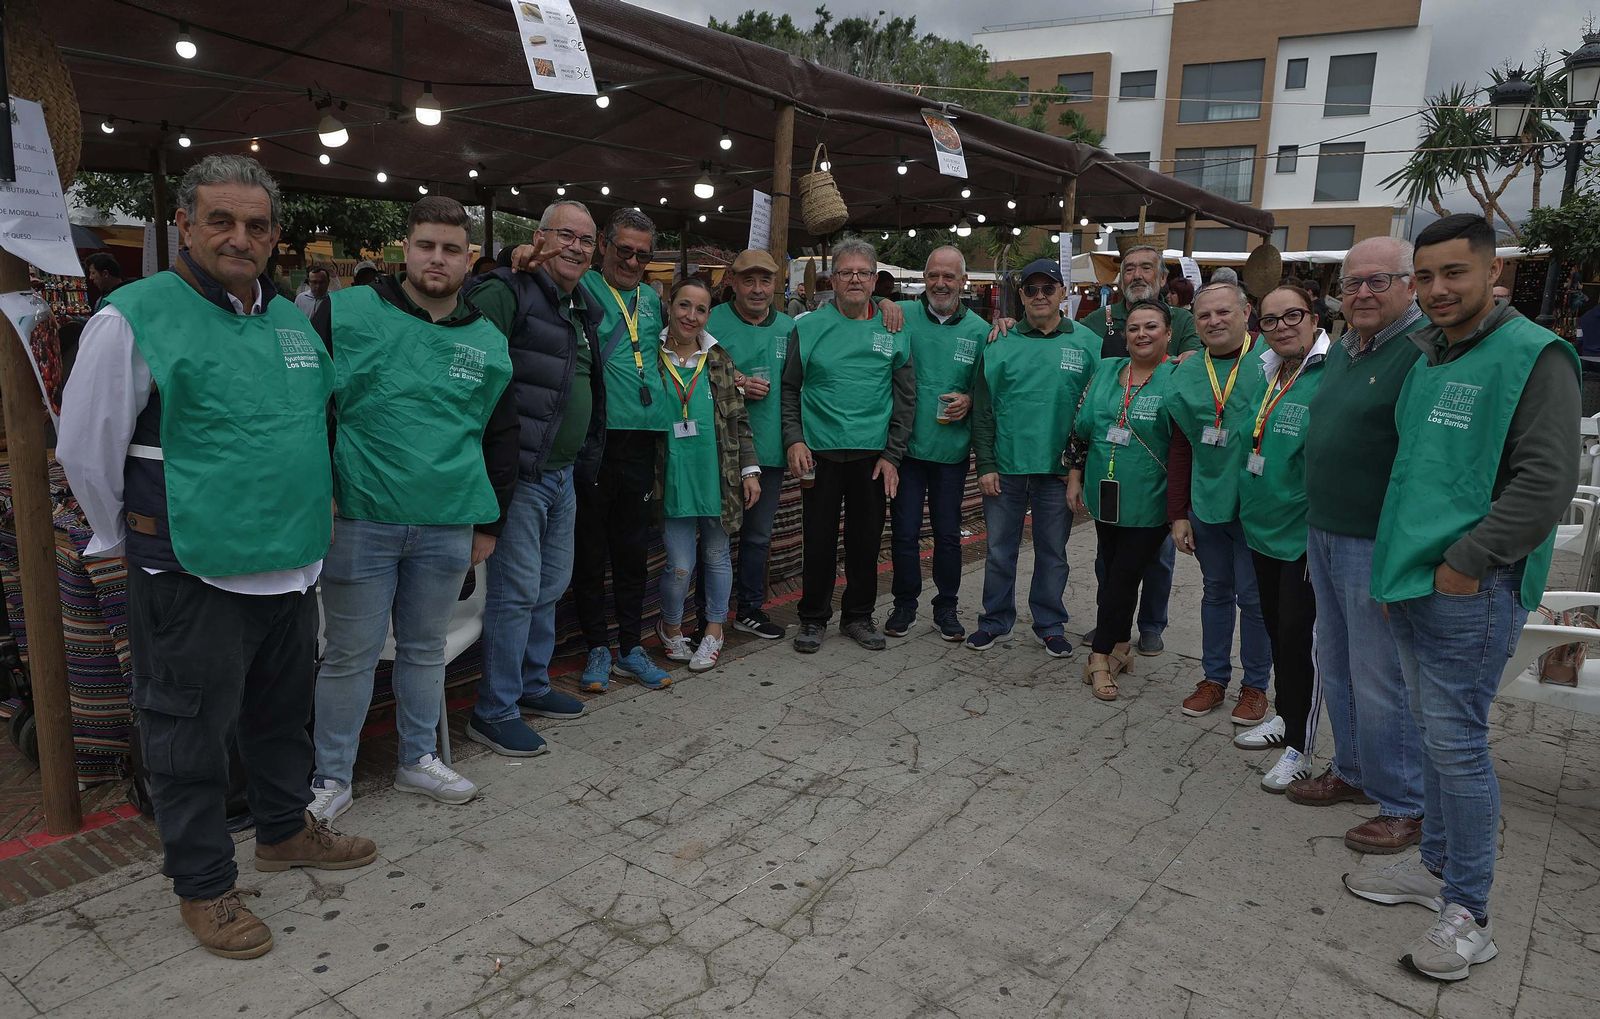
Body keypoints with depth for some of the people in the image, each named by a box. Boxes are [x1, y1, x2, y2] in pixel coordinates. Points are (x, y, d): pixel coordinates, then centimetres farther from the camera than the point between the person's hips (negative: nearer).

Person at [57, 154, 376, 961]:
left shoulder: (292, 320, 10)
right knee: (191, 732, 8)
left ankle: (284, 830, 41)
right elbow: (85, 450, -6)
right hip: (191, 575, -6)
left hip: (291, 566, 7)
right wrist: (135, 544, 3)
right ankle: (203, 885, 25)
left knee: (282, 710, 21)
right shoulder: (135, 317, -11)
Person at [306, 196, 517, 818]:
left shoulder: (489, 343, 9)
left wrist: (489, 522, 14)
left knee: (425, 648, 16)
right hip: (359, 521, -3)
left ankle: (418, 760, 33)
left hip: (447, 528, 3)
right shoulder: (346, 314, -2)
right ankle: (331, 778, 24)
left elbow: (500, 438, 15)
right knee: (350, 654, 6)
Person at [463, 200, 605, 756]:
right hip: (520, 474, -9)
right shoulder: (509, 294, -11)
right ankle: (494, 711, 10)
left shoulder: (581, 311, 17)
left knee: (551, 585, 17)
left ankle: (532, 684, 33)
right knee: (517, 591, -3)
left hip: (563, 475, 9)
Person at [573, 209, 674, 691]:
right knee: (590, 550, 5)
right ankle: (597, 648, 19)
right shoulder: (581, 287, 0)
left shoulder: (651, 300, 16)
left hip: (638, 440, 5)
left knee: (633, 550, 11)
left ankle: (631, 649, 22)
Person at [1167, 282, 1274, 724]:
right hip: (1206, 502, 4)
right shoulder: (1187, 375, 5)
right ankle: (1214, 676, 30)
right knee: (1216, 591, 16)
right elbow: (1180, 449, 9)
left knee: (1254, 597, 7)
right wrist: (1177, 514, 6)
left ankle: (1256, 684, 24)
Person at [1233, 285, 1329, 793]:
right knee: (1276, 628, 19)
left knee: (1300, 637, 2)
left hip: (1304, 536, -7)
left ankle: (1300, 745, 16)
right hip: (1262, 527, 8)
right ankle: (1285, 716, 37)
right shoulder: (1266, 373, 7)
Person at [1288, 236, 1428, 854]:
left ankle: (1402, 805, 16)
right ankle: (1352, 771, 35)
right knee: (1336, 664, 18)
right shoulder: (1342, 349, 14)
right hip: (1323, 534, 9)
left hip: (1377, 543, -9)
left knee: (1381, 679, 0)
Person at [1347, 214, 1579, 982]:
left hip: (1470, 590, -8)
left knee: (1457, 741, -3)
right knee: (1436, 734, 17)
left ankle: (1468, 913, 11)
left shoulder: (1532, 356, -10)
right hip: (1412, 581, 8)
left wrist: (1467, 560, -17)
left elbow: (1546, 481, -17)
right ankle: (1436, 866, 31)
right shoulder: (1425, 358, 14)